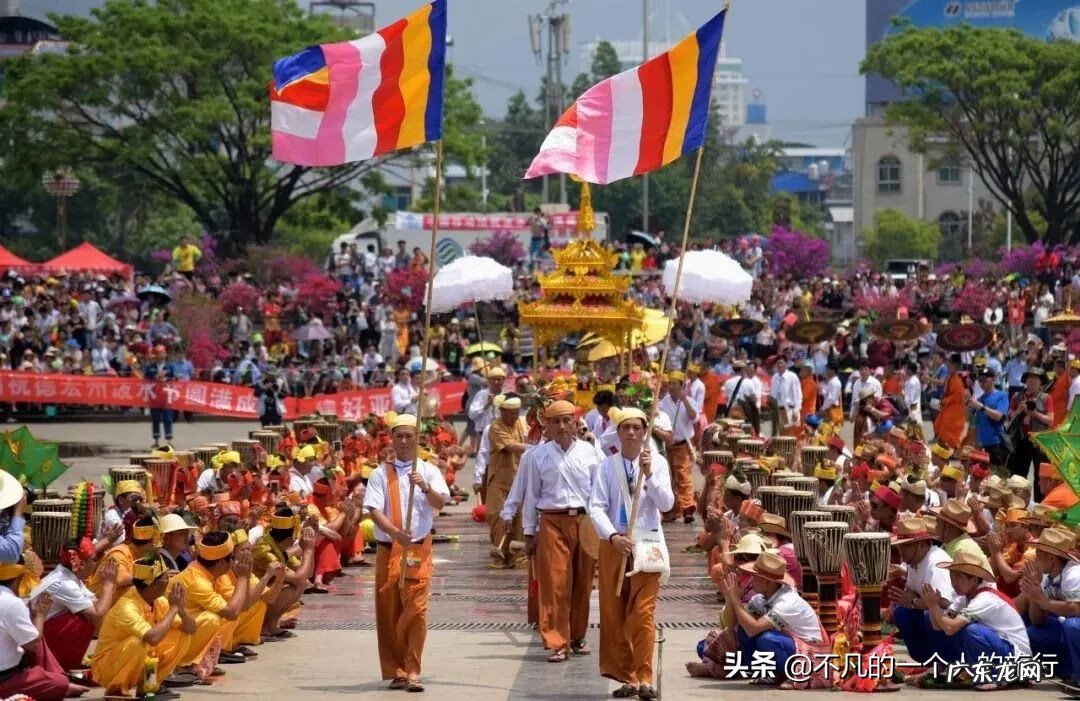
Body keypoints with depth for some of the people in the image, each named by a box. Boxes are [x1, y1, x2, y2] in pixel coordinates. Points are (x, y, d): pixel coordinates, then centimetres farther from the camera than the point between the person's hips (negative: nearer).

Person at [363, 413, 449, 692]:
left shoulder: (428, 471, 5)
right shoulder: (381, 474, 4)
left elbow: (440, 502, -10)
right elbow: (374, 510, -8)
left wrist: (425, 487, -30)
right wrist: (395, 533, -24)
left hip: (419, 550, -1)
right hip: (388, 550, 1)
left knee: (416, 610, -10)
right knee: (389, 613, 4)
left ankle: (412, 671, -7)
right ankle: (395, 671, 13)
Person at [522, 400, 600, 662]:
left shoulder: (590, 453, 3)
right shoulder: (540, 455, 3)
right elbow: (531, 495, 7)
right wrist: (529, 533, 7)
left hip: (585, 522, 1)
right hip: (552, 522, -1)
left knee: (582, 584, 9)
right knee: (554, 584, -5)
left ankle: (577, 637, 24)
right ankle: (557, 643, -2)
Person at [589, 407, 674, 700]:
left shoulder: (657, 462, 1)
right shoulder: (607, 465, 1)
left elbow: (666, 504, -5)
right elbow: (596, 507, -4)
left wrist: (649, 475, -17)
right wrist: (613, 536, -19)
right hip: (613, 543, 2)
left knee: (642, 612, -9)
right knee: (613, 612, 5)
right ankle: (625, 676, 13)